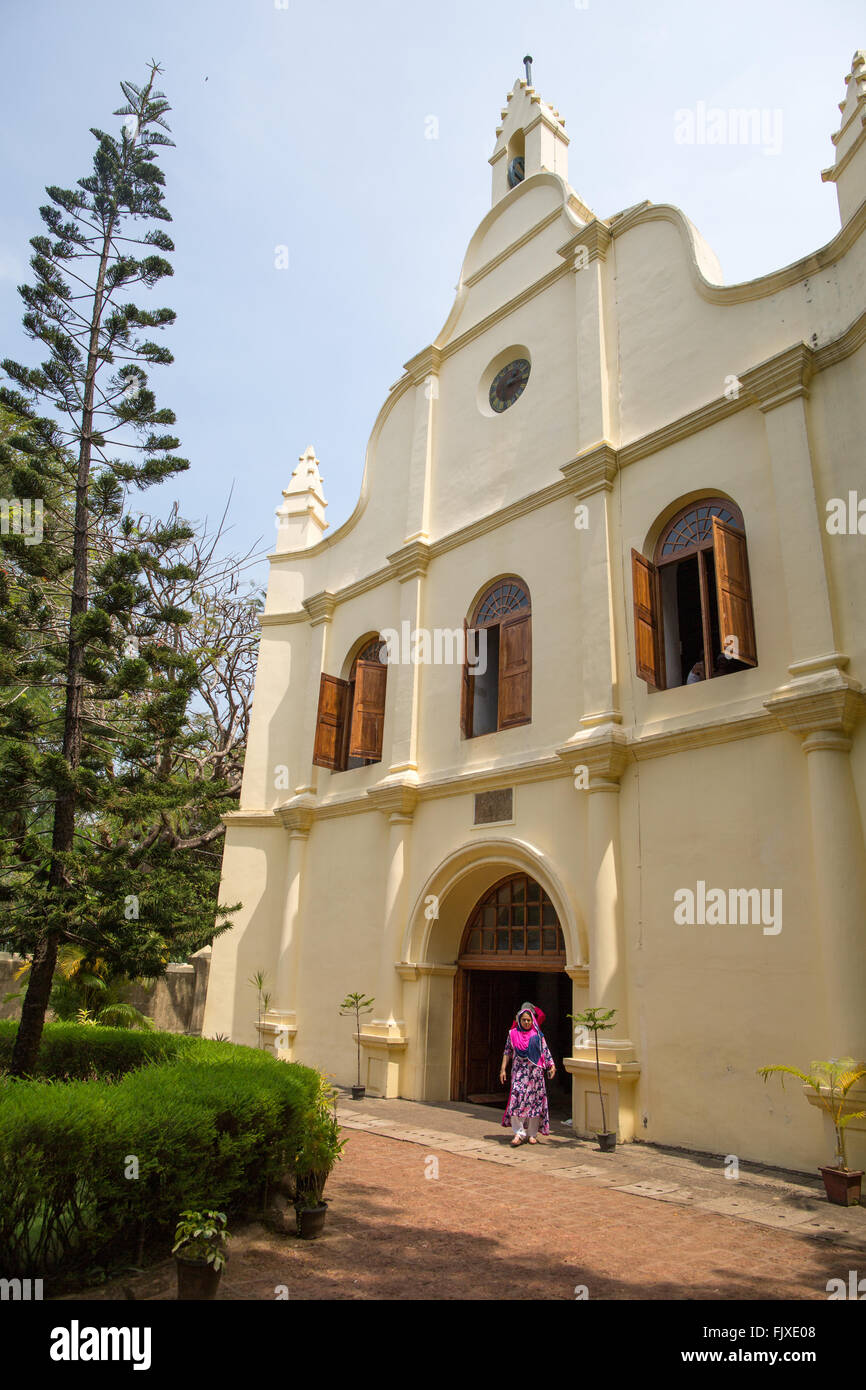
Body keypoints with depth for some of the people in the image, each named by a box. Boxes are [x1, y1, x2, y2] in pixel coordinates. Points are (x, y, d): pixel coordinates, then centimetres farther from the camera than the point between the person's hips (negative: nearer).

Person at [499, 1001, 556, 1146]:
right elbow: (507, 1052, 8)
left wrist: (552, 1065, -10)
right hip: (519, 1071, -1)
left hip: (535, 1071, 1)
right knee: (517, 1099, -13)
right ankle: (519, 1133, -9)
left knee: (534, 1101, 3)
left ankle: (532, 1134, 14)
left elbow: (546, 1051, 3)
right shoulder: (513, 1034, 5)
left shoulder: (538, 1035, 5)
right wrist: (503, 1069, 3)